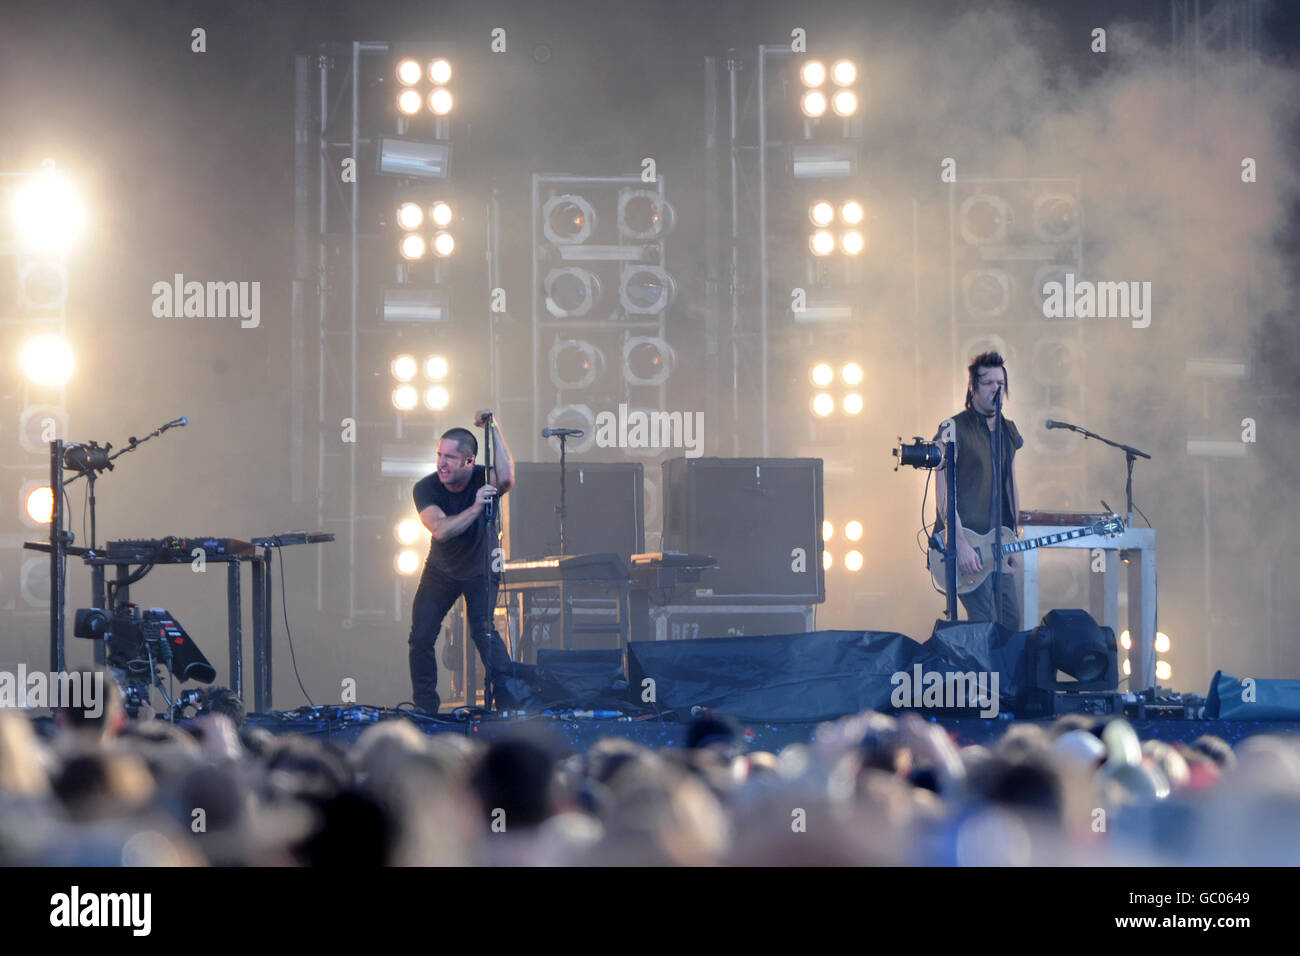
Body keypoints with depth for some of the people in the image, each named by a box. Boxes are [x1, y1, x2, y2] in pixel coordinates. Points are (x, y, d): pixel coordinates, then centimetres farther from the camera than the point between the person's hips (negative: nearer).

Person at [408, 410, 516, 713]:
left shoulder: (483, 479, -23)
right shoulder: (426, 488, -22)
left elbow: (506, 478, -48)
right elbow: (441, 530, -35)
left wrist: (493, 428, -45)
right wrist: (476, 507, -45)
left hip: (481, 570, -2)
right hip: (441, 570, 2)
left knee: (482, 629, -20)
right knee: (421, 636, -2)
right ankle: (425, 708, 13)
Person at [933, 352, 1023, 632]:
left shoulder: (1009, 432, 15)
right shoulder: (955, 429, -7)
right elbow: (943, 493, -13)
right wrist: (960, 544, -21)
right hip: (965, 536, -7)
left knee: (1011, 624, 5)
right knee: (986, 625, -15)